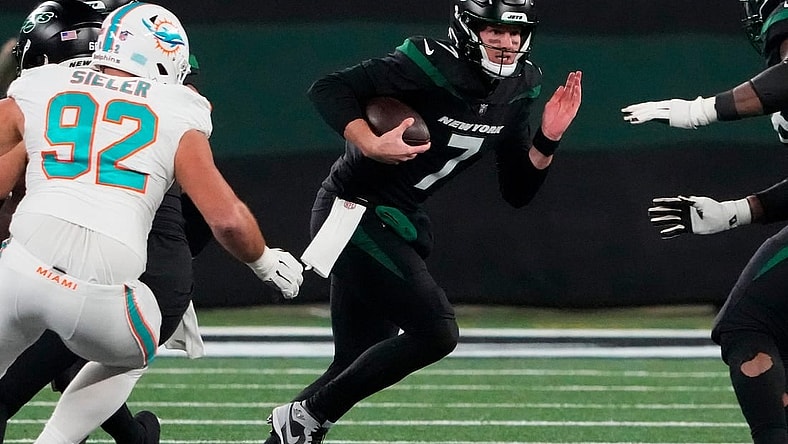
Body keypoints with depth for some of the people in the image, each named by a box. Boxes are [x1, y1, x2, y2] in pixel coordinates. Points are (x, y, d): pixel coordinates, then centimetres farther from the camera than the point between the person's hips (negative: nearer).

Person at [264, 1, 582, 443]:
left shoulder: (518, 88, 4)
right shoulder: (432, 67, -20)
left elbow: (518, 191, 8)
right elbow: (330, 89, -22)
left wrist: (547, 138, -7)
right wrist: (370, 145, -35)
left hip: (399, 224, 9)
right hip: (355, 213, -9)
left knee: (356, 364, 11)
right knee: (435, 333, -16)